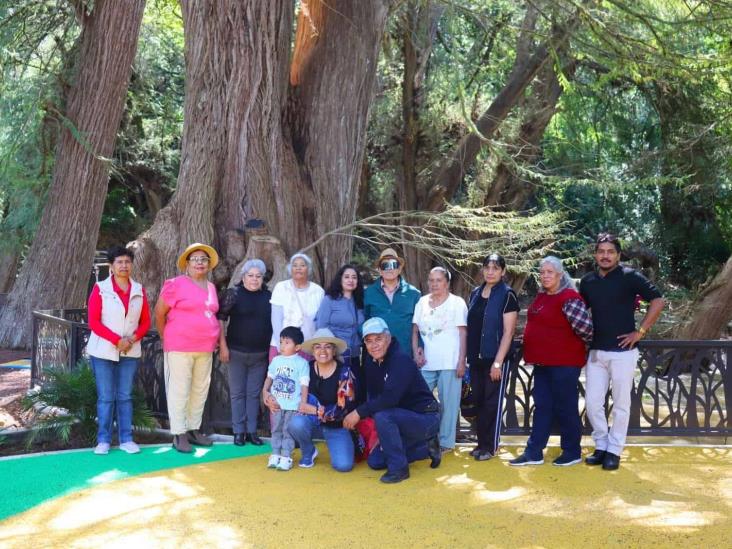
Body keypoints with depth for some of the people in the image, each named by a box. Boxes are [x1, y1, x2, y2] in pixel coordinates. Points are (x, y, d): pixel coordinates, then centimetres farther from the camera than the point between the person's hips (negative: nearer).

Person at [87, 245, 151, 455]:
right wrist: (117, 340, -15)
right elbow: (93, 322, -9)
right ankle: (103, 440, 9)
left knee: (125, 396, 7)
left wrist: (132, 339, -10)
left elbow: (145, 322, 8)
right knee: (105, 397, 1)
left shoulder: (139, 290, 4)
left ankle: (126, 439, 12)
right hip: (103, 351, -2)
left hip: (130, 352, 3)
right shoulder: (100, 289, -5)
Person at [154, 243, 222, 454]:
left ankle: (193, 430, 24)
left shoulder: (211, 287, 13)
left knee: (200, 390, 12)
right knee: (179, 391, -1)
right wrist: (166, 338, 5)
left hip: (205, 349, 7)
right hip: (180, 348, -6)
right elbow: (159, 312, -3)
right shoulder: (176, 284, -6)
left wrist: (220, 341, 14)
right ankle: (179, 434, 5)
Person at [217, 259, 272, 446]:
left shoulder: (269, 296, 5)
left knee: (254, 393, 9)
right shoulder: (233, 293, -5)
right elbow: (220, 318, -6)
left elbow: (274, 323, 11)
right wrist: (223, 346, -10)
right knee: (237, 393, 6)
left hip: (260, 354, 2)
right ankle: (238, 431, 15)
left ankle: (252, 431, 17)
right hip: (237, 352, -2)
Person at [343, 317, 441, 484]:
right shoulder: (370, 363, 0)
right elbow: (373, 397, 3)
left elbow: (390, 397, -36)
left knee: (382, 416, -32)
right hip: (403, 419, 9)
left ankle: (398, 467, -15)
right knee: (375, 461, 10)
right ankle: (427, 448, 19)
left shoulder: (401, 361, -24)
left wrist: (359, 412, -30)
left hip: (426, 418, -9)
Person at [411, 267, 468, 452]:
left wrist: (461, 361, -8)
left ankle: (446, 441, 14)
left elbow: (463, 334, -3)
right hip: (426, 363, 4)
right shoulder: (422, 302, 10)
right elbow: (415, 330, 13)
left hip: (450, 363, -4)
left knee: (448, 403, 2)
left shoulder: (457, 303, -1)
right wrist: (416, 351, -2)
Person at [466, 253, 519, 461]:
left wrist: (498, 362, -16)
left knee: (492, 402, 1)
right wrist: (468, 356, 8)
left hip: (495, 358, -5)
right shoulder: (475, 294, 9)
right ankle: (482, 442, 20)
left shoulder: (507, 295, -8)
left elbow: (508, 331, -12)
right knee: (479, 401, 9)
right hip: (476, 358, 5)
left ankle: (490, 446, 10)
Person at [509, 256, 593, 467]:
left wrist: (585, 347, -4)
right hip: (542, 362, 9)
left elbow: (585, 327, -20)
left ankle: (572, 452, 18)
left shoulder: (569, 299, -16)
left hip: (564, 363, -8)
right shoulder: (541, 297, 11)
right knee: (542, 407, 11)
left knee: (565, 408, 3)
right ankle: (534, 453, 16)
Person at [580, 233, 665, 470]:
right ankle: (601, 446, 21)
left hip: (622, 351, -4)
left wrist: (640, 331, -10)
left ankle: (614, 451, 15)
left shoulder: (629, 277, -7)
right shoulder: (587, 281, 8)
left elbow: (658, 301, -8)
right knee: (592, 402, 5)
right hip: (595, 351, 5)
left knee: (621, 404, 5)